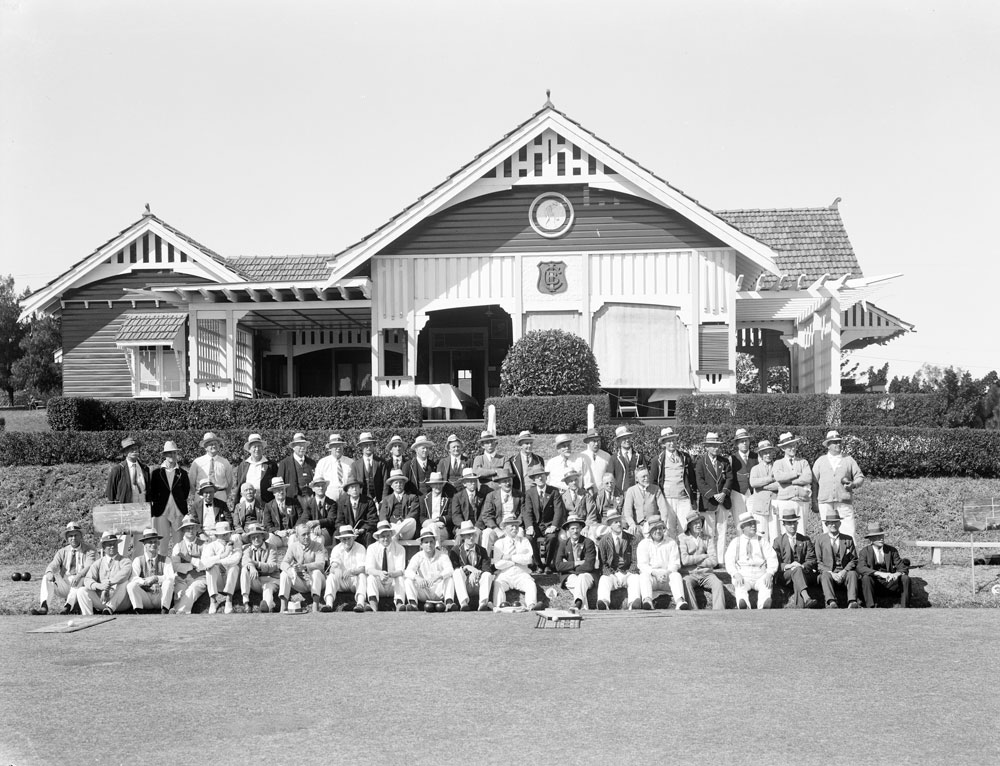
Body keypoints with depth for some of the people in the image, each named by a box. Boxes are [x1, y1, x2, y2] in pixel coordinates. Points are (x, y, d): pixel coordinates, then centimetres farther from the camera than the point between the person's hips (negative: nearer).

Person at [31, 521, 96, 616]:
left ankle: (68, 607, -45)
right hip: (64, 585, 4)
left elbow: (89, 567, -13)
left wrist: (79, 576, -35)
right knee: (46, 578, -20)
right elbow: (53, 565, 0)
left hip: (83, 584, -3)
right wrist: (49, 572, -27)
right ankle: (44, 607, -38)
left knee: (79, 580, -36)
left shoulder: (89, 550, 3)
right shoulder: (62, 552, 15)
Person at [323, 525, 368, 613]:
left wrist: (351, 571, -38)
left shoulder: (360, 548, -5)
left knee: (362, 576, -33)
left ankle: (360, 603, -54)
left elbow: (363, 568, -17)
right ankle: (329, 604, -47)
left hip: (355, 580, -2)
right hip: (341, 581, 2)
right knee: (331, 576, -27)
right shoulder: (336, 549, 3)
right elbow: (333, 566, -12)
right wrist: (335, 569, -39)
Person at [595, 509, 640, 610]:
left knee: (636, 579, -32)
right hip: (611, 574, 0)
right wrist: (612, 575, -13)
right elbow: (602, 563, 5)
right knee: (604, 580, -32)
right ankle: (604, 603, -58)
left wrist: (629, 574, -12)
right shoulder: (603, 541, 8)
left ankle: (634, 603, -57)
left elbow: (635, 561, 6)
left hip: (628, 573, 0)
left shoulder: (631, 539, 9)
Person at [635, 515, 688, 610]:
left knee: (676, 575, -29)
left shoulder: (671, 543, 13)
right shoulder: (643, 544, 10)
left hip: (667, 575, 1)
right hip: (651, 575, -1)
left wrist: (667, 572, -19)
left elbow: (675, 564, 3)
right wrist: (655, 572, -21)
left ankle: (680, 602, -52)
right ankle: (647, 601, -58)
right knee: (644, 576, -32)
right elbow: (642, 565, -3)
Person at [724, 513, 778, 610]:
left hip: (761, 576, 1)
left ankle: (763, 607, -61)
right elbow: (729, 562, 7)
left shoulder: (761, 541, 18)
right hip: (742, 575, -1)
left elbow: (772, 560, 9)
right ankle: (743, 606, -64)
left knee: (766, 586, -35)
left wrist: (769, 574, -10)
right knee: (740, 587, -36)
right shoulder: (735, 542, 16)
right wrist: (736, 574, -13)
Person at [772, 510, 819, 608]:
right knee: (797, 570, -36)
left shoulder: (805, 540, 17)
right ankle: (806, 598, -60)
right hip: (784, 575, -2)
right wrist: (787, 566, -17)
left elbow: (812, 560, 6)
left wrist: (803, 566, -17)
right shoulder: (778, 541, 14)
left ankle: (801, 606, -52)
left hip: (803, 573, 2)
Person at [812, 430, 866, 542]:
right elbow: (814, 482, 12)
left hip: (845, 502, 0)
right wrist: (814, 502, 6)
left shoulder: (849, 460, 12)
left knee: (848, 533, -9)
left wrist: (853, 484, -8)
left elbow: (860, 477, 14)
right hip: (825, 502, 1)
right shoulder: (820, 461, 12)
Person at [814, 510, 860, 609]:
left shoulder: (848, 539, 14)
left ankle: (852, 602, -48)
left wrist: (844, 571, -10)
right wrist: (831, 573, -12)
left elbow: (854, 560, 9)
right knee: (825, 575, -34)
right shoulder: (820, 539, 11)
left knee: (853, 573, -31)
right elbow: (818, 562, 5)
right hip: (828, 572, -1)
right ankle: (831, 602, -53)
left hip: (844, 573, 1)